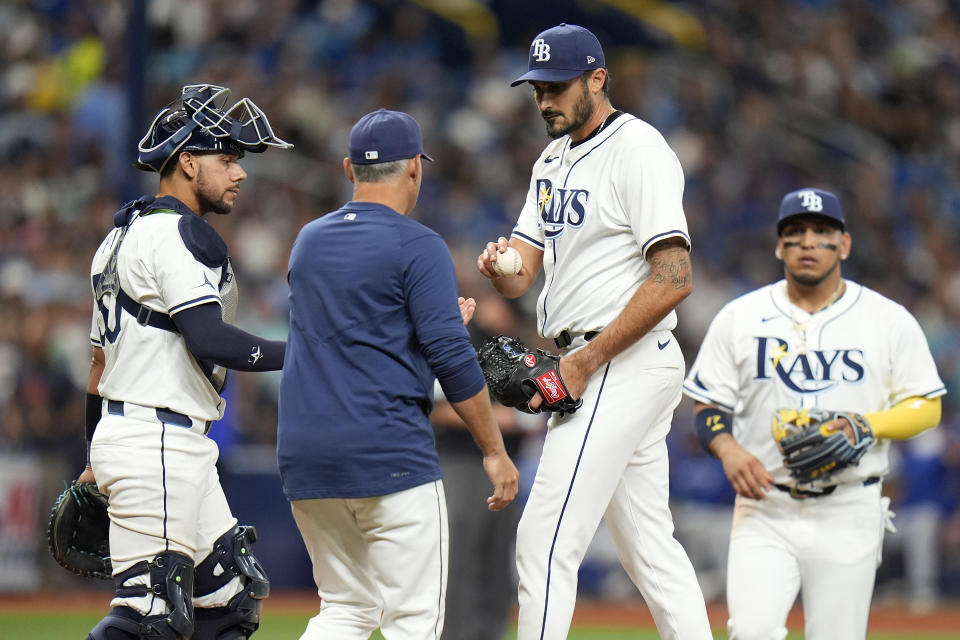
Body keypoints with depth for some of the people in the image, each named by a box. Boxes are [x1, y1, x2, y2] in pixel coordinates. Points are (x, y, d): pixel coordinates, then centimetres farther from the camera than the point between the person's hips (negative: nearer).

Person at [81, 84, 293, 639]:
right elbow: (209, 340, -23)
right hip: (157, 444, -11)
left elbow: (101, 360, 23)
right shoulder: (178, 234, -12)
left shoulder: (124, 234, 20)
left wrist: (96, 461, 26)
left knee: (234, 595, 12)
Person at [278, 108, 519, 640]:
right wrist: (494, 450, -5)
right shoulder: (418, 247, -6)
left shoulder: (308, 241, 14)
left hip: (304, 458, 7)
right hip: (390, 456, -6)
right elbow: (451, 358, -13)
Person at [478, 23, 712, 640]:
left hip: (624, 362, -10)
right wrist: (499, 266, -11)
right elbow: (523, 276, 15)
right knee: (649, 545, 10)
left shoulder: (638, 150, -12)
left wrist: (585, 362, -20)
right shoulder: (554, 160, 17)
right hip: (591, 366, 10)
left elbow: (673, 279, -20)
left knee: (546, 539, -13)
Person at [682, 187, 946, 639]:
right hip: (764, 508, 0)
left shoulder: (889, 320, 5)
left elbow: (926, 407, 6)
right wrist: (728, 450, -13)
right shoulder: (739, 318, 8)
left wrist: (866, 425, -13)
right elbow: (706, 407, 9)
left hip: (849, 515, 0)